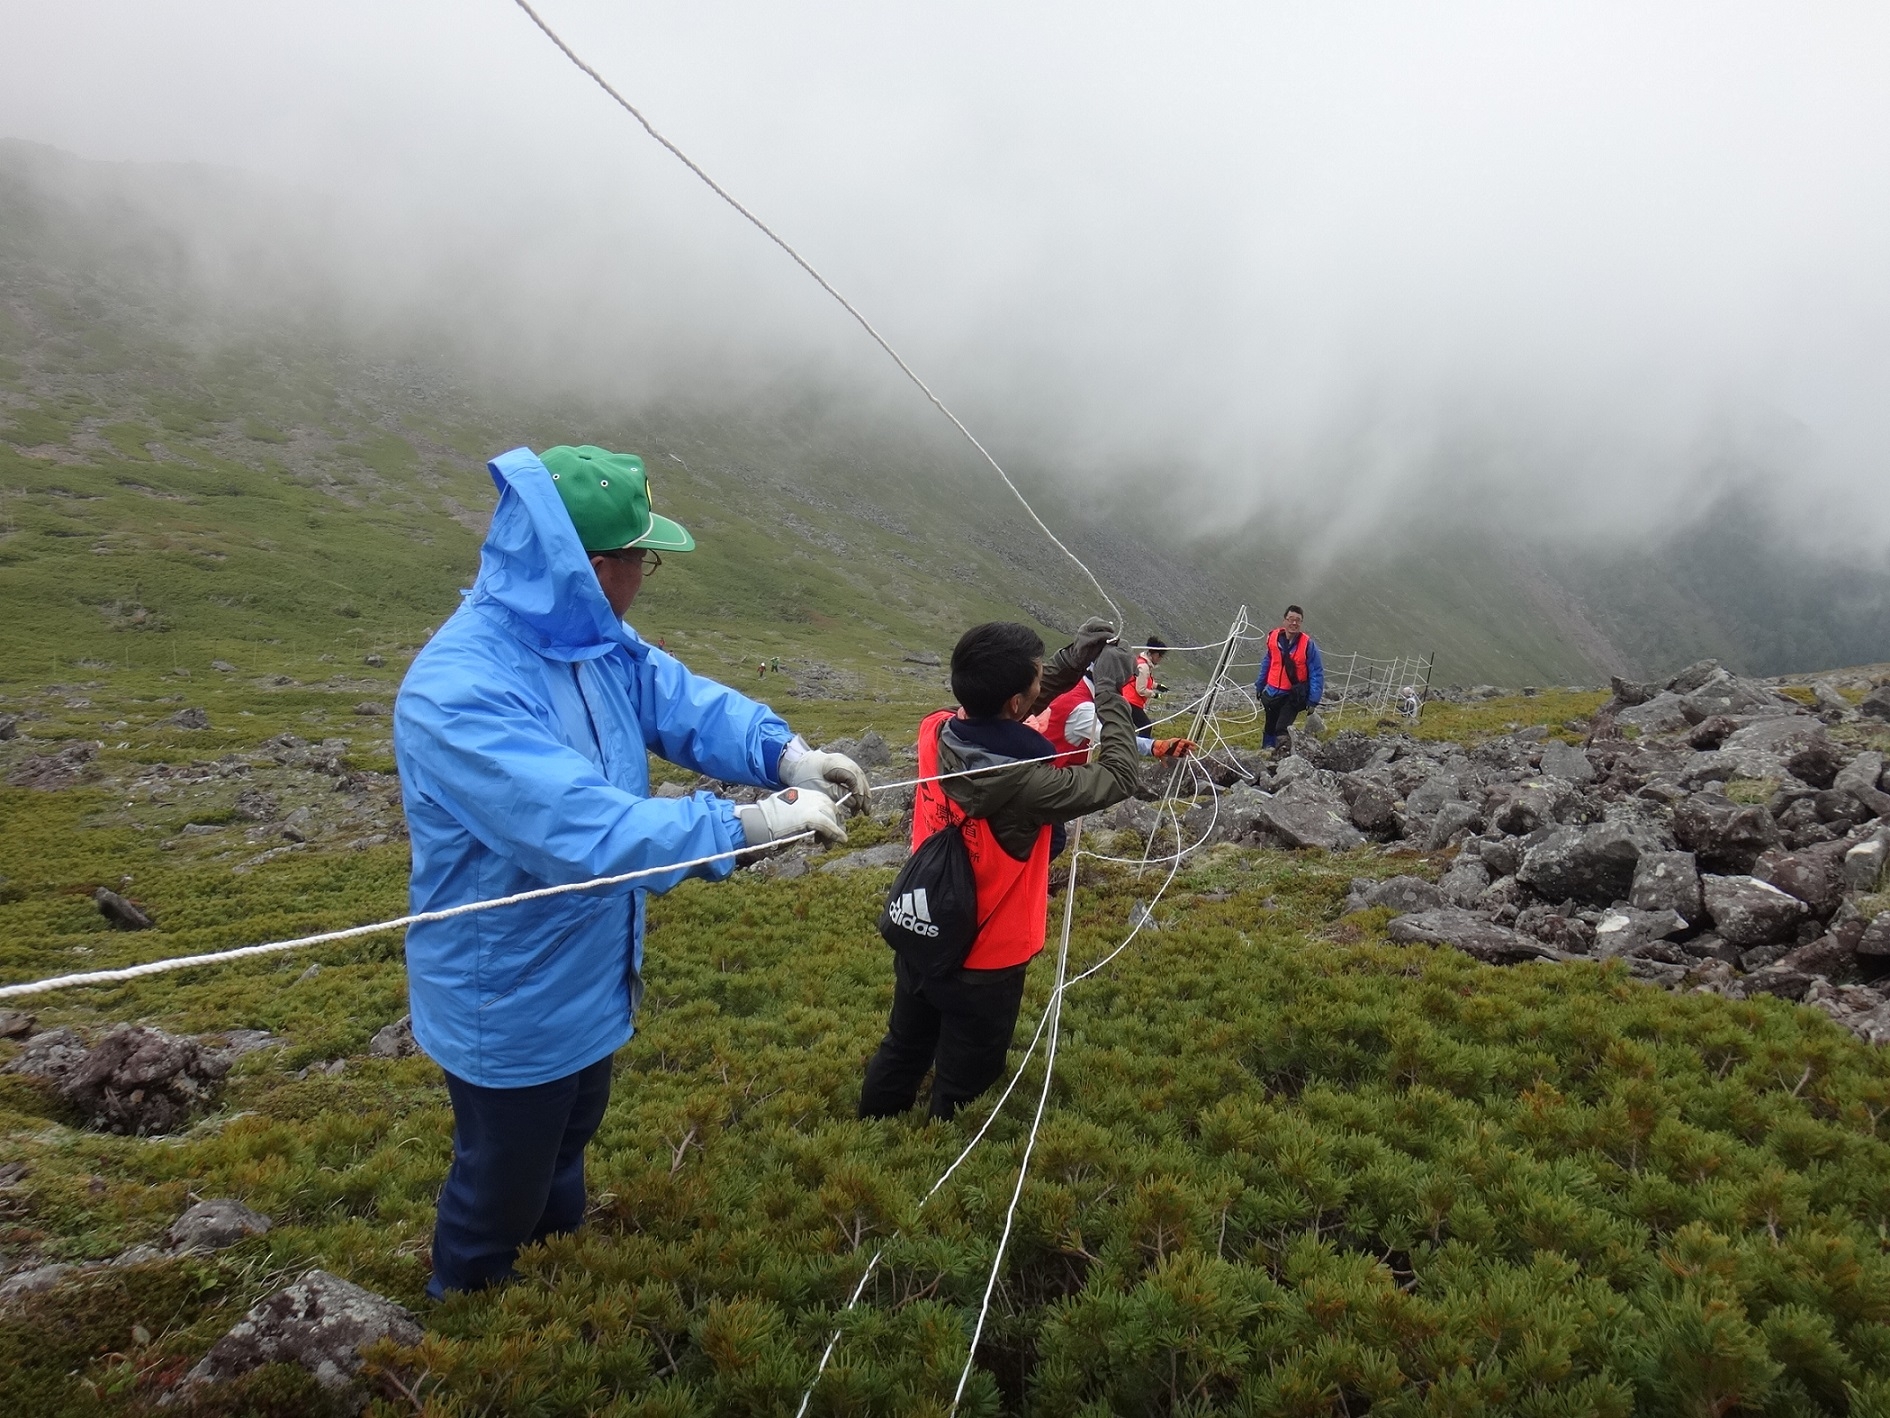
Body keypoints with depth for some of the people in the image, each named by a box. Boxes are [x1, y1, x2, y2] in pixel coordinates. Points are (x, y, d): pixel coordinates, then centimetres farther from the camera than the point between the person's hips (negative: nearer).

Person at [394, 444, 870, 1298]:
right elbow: (583, 830, -43)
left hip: (587, 978, 9)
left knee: (566, 1140, 34)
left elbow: (682, 701, -6)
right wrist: (747, 826, -40)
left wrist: (786, 754, -25)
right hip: (509, 1004, -9)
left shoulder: (595, 638, -7)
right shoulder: (460, 692, -37)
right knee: (503, 1186, 18)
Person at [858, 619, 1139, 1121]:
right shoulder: (1026, 782, -32)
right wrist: (1113, 698, -7)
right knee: (960, 1088, 16)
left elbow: (996, 720, 5)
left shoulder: (935, 732, -15)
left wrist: (1074, 658, 0)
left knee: (901, 1053, 28)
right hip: (983, 965, -6)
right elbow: (1118, 778, -18)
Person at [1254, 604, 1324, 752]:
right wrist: (1259, 687, 14)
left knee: (1281, 729, -16)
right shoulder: (1273, 638, -6)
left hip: (1294, 696, -4)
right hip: (1273, 693, 4)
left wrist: (1313, 701, -16)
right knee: (1270, 728, 16)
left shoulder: (1307, 644, -14)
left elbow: (1317, 673, -11)